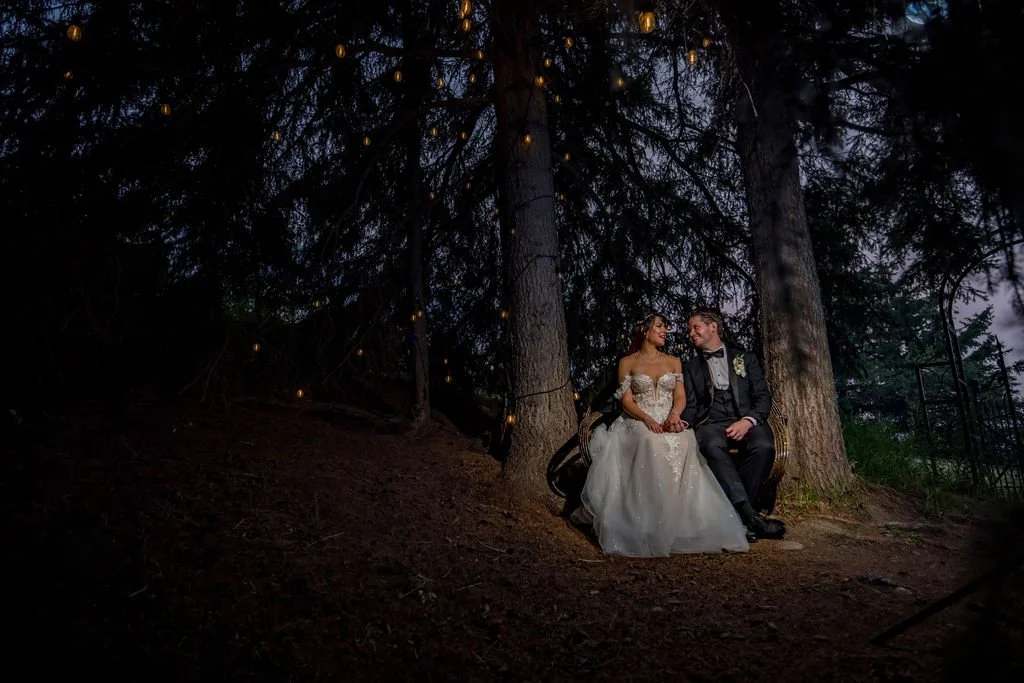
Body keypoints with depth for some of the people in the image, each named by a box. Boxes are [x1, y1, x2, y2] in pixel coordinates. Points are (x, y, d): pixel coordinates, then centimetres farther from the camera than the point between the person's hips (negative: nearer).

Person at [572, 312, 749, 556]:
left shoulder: (674, 362, 18)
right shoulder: (627, 362, 9)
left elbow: (680, 396, 7)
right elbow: (626, 401, 0)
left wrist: (674, 414, -17)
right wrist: (647, 419, -20)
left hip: (669, 423, 2)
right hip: (638, 423, -2)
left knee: (683, 443, -35)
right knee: (652, 444, -39)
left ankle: (682, 523, -29)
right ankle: (650, 527, -32)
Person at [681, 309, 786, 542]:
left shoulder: (745, 359, 18)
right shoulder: (691, 366, 20)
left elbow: (763, 397, 8)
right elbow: (691, 405, 12)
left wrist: (748, 421, -12)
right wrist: (682, 421, -12)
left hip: (745, 422, 0)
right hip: (711, 423, 0)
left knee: (764, 446, -34)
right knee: (712, 446, -36)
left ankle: (734, 511, -23)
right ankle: (749, 515, -38)